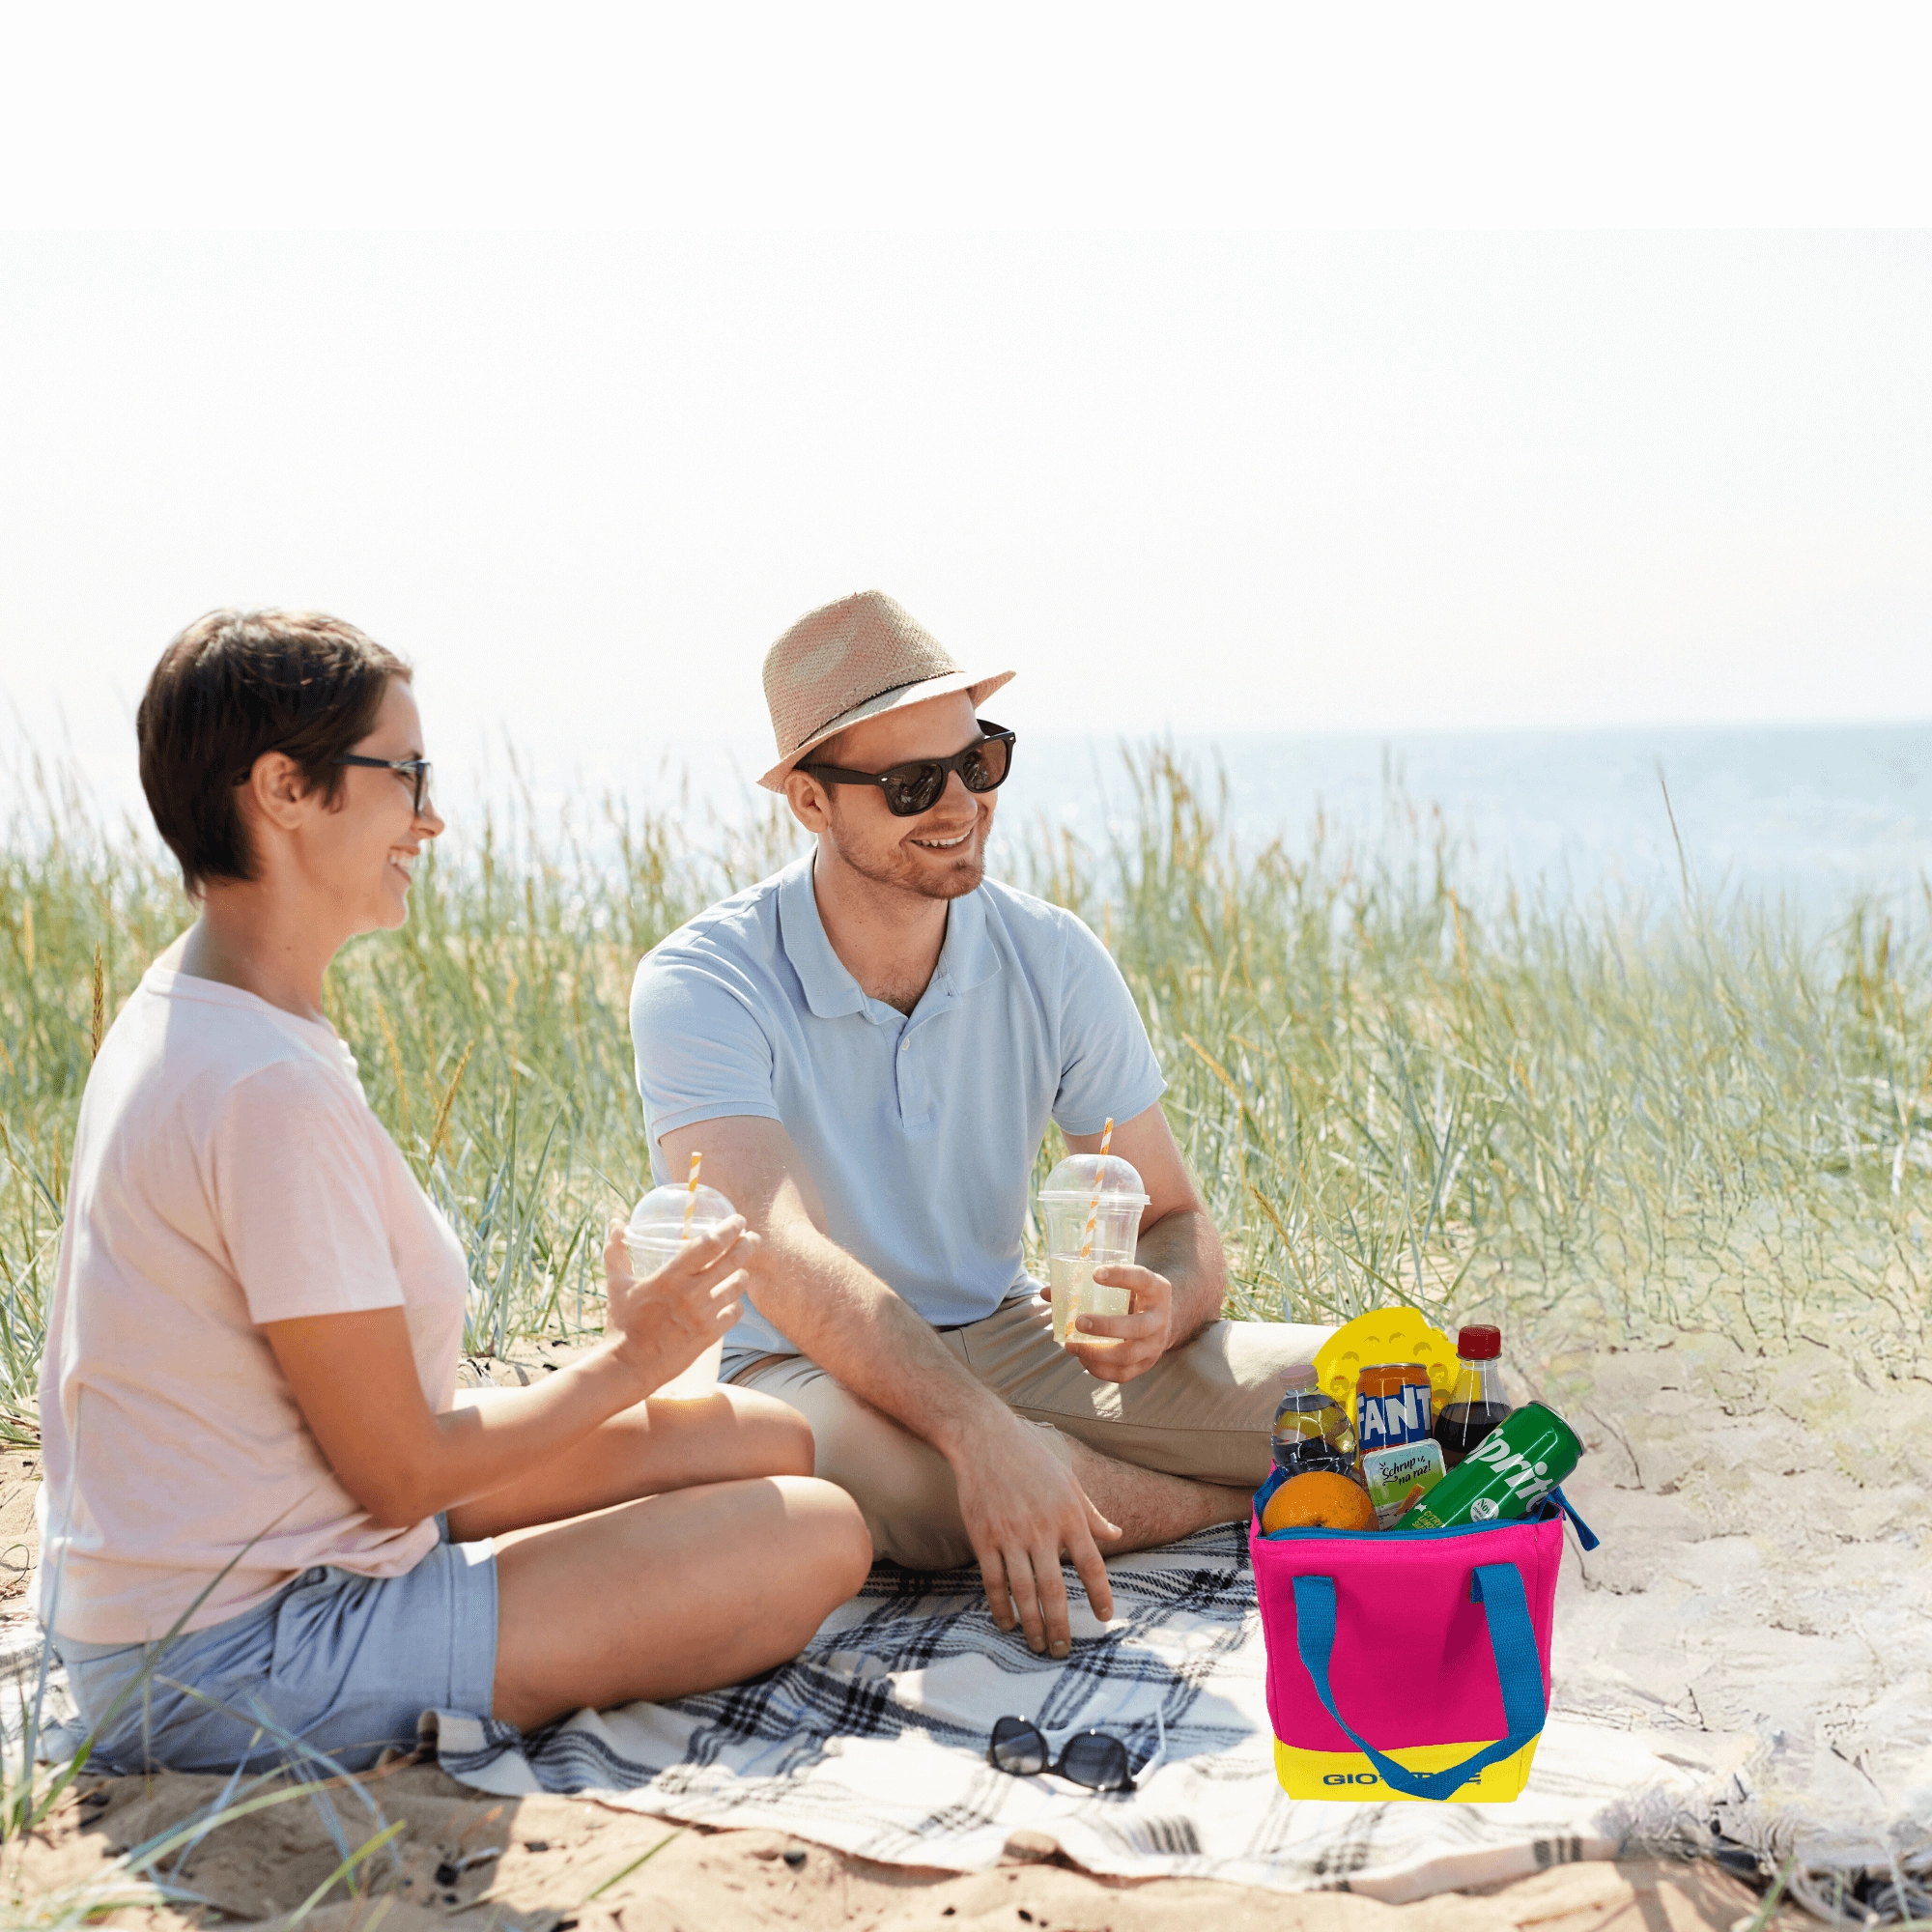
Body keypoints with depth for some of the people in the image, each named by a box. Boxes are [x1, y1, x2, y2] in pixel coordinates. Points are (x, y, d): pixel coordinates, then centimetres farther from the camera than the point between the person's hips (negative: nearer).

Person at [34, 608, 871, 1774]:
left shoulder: (185, 1013, 7)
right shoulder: (272, 1089, -26)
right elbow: (400, 1472, -20)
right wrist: (630, 1363, -4)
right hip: (242, 1666, -10)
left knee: (766, 1442, 10)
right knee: (819, 1539, -11)